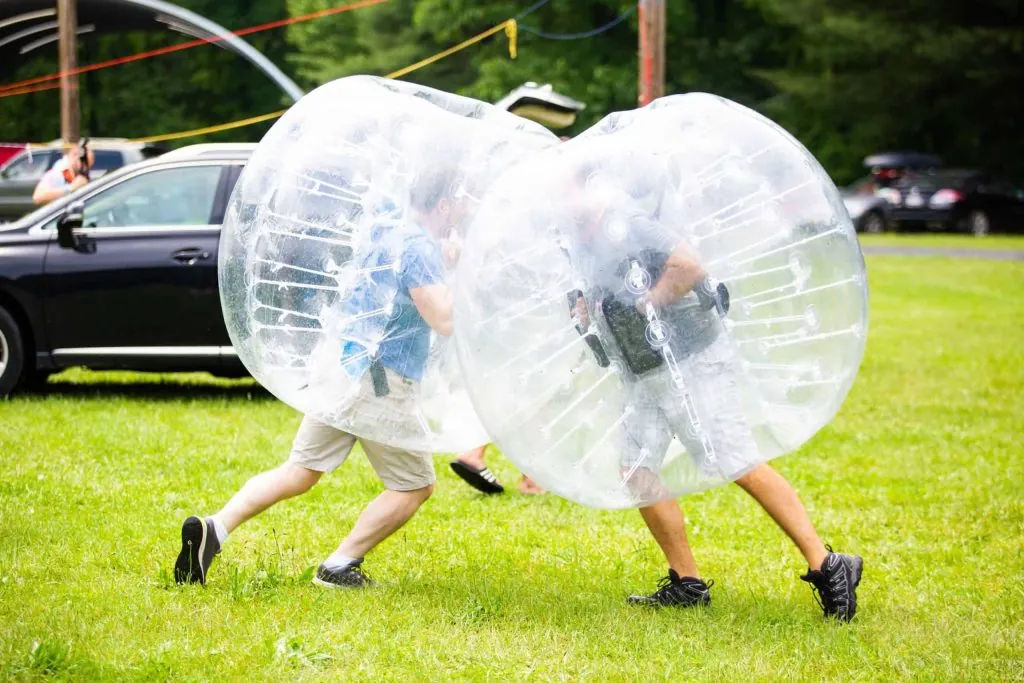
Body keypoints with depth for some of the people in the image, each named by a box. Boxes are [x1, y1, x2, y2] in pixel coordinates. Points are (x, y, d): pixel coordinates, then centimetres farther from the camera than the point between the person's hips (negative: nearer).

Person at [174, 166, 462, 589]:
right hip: (381, 379, -8)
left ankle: (214, 529, -7)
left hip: (338, 364, 8)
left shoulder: (383, 230, 13)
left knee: (299, 473, 10)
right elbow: (444, 320, -22)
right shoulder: (418, 247, -14)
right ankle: (340, 568, 2)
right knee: (415, 486, 7)